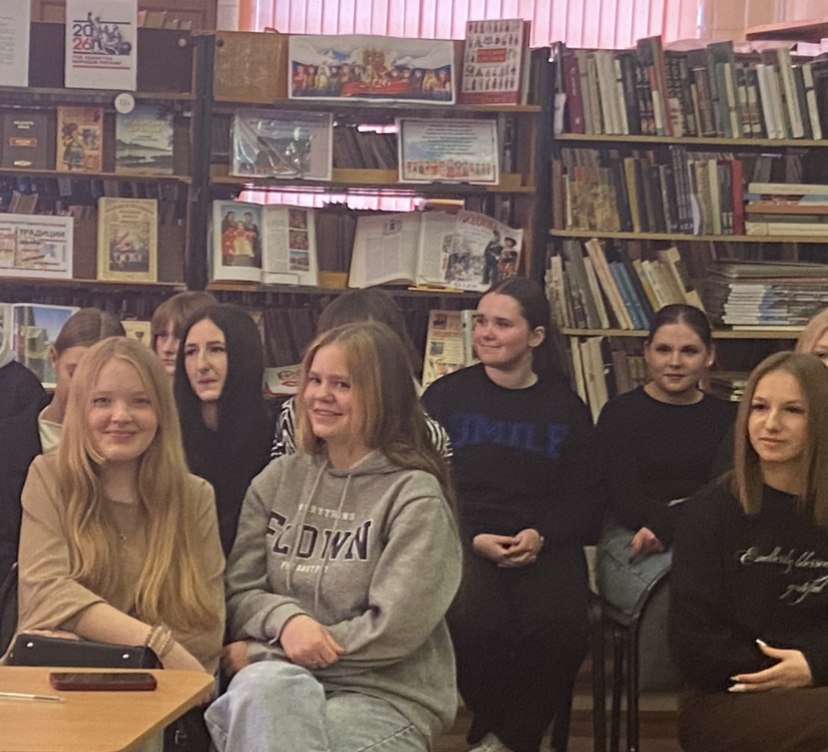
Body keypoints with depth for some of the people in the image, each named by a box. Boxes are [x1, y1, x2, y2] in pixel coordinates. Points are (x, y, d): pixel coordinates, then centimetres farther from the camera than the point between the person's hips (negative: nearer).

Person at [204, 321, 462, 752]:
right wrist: (285, 620, -16)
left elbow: (393, 630, -12)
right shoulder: (278, 480, 11)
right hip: (282, 684, 4)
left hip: (385, 699, -3)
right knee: (264, 684, -35)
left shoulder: (415, 495, -3)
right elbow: (239, 592, 9)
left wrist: (260, 652, -9)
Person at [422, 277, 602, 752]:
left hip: (544, 546, 1)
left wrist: (541, 535, -11)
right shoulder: (446, 395, 7)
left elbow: (585, 498, 9)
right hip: (463, 540, -1)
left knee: (561, 629, -29)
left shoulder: (566, 408, 11)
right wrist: (474, 540, -13)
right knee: (474, 625, -32)